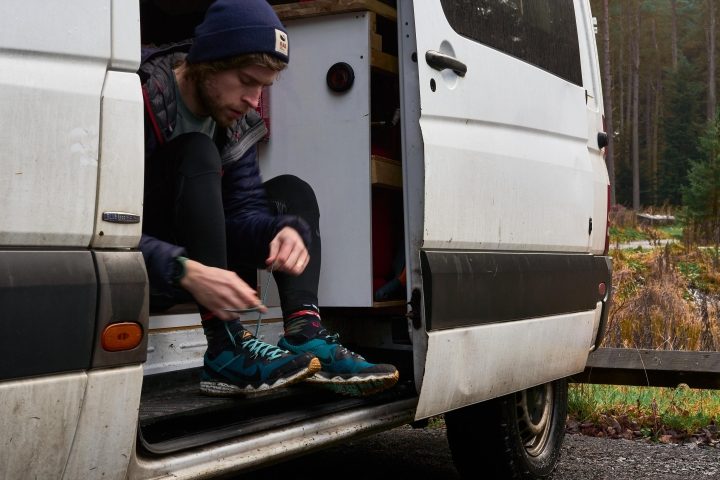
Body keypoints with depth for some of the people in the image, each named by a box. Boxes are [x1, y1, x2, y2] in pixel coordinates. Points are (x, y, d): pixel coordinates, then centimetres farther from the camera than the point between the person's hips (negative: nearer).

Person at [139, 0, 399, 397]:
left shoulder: (236, 121, 4)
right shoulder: (144, 100, -21)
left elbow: (244, 207, -3)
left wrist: (288, 230, -26)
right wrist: (186, 272, -42)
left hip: (195, 262, 8)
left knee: (291, 191, 2)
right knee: (197, 152, -28)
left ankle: (305, 335, -21)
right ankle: (225, 350, -34)